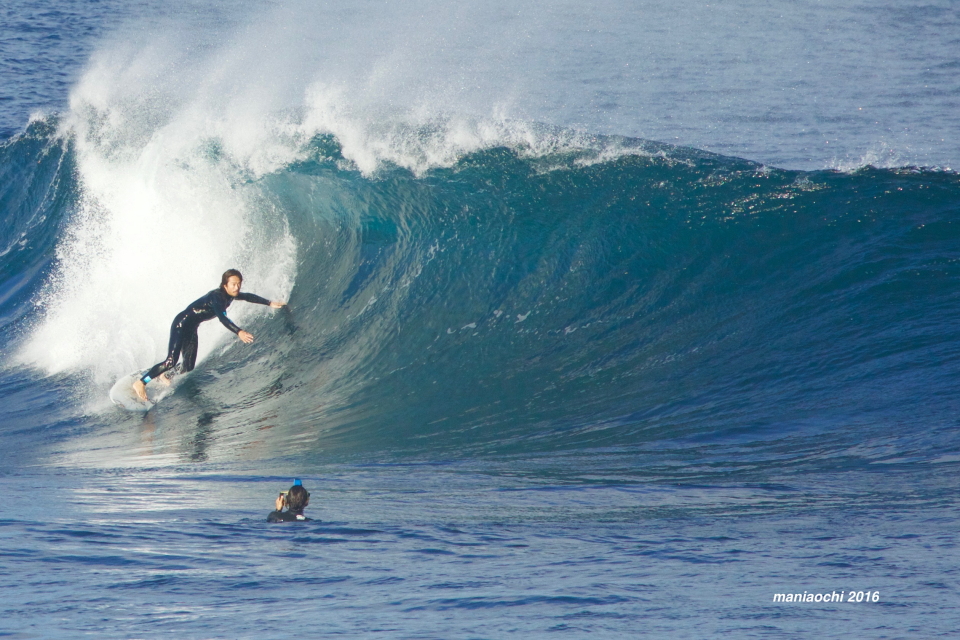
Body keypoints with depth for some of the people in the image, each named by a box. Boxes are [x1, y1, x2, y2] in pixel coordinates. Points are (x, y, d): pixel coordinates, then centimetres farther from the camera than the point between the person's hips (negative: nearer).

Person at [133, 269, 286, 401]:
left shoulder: (230, 296, 2)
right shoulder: (217, 296, -24)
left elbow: (248, 297, 20)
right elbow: (222, 318, -38)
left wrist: (270, 303, 19)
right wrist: (239, 332, -48)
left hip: (191, 329, 9)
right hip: (181, 323, -9)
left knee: (188, 367, 6)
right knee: (171, 361, -19)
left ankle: (162, 376, 31)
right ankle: (140, 383, -11)